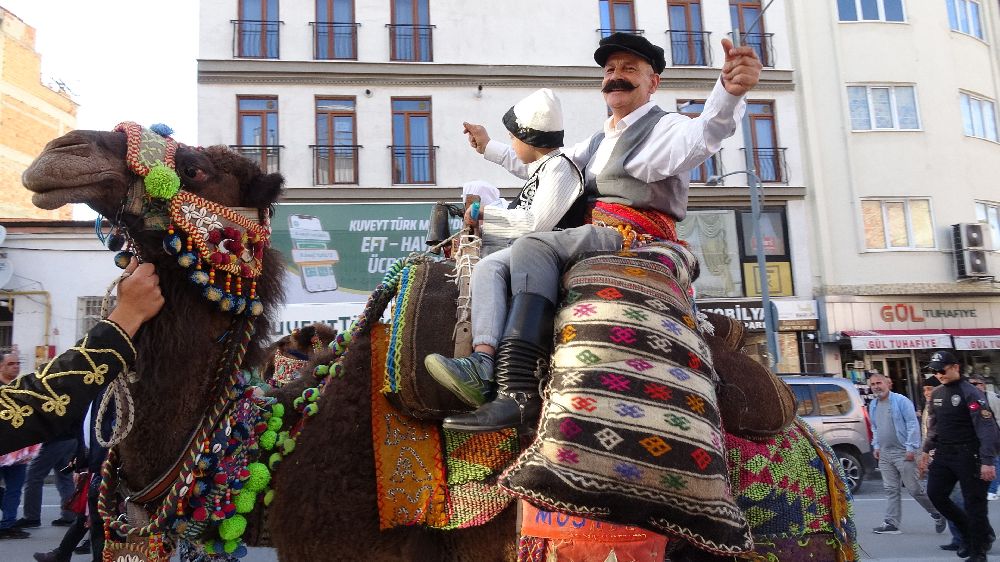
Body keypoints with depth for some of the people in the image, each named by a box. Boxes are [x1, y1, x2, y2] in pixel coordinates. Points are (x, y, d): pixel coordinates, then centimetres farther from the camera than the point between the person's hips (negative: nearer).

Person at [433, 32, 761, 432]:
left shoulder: (663, 129, 4)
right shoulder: (597, 143, 29)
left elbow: (703, 134, -21)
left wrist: (729, 92, -43)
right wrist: (489, 147, 44)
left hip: (636, 236, -9)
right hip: (597, 236, 9)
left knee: (533, 247, -29)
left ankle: (518, 393, -41)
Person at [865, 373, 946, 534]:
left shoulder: (901, 401, -10)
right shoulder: (873, 405, 12)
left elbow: (913, 425, -12)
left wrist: (911, 448, -15)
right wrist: (876, 446, 16)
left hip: (903, 453, -6)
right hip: (884, 454, 6)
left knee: (914, 488, -1)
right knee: (891, 489, 6)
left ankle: (937, 514, 19)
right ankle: (891, 523, 7)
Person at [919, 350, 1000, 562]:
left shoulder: (971, 393, -13)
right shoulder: (937, 394, 10)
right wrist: (926, 451, 19)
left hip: (968, 455, -7)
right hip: (943, 454, 7)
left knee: (974, 502, -2)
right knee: (935, 493, 5)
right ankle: (968, 531, 25)